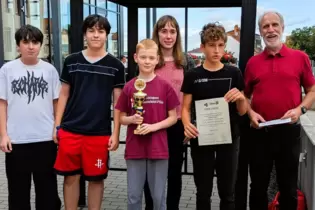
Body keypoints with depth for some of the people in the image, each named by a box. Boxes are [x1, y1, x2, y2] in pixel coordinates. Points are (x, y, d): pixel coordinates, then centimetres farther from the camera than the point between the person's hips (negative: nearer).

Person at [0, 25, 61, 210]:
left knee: (47, 187, 13)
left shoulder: (50, 70, 2)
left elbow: (56, 102, 7)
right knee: (18, 188, 12)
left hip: (46, 138, 1)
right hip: (16, 139, 0)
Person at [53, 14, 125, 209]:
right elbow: (64, 94, 10)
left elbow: (118, 101, 2)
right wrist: (57, 126, 5)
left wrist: (116, 133, -3)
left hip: (100, 133, -1)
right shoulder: (71, 61, 5)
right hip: (70, 130, 2)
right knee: (71, 177, 10)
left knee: (96, 178, 9)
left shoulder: (115, 65, 0)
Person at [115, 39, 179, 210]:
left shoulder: (165, 86, -3)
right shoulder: (129, 87, 1)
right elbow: (122, 118, 8)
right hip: (134, 149, 2)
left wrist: (154, 126, -14)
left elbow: (173, 118, 1)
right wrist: (132, 119, -13)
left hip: (158, 149, -1)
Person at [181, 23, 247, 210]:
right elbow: (186, 108, 2)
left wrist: (241, 98, -18)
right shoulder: (193, 76, 0)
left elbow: (242, 111, 4)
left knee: (227, 191, 12)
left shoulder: (234, 74, 1)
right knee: (203, 192, 12)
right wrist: (187, 124, -19)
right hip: (201, 139, 0)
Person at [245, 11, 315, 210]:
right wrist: (251, 113, -6)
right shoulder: (253, 62, 4)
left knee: (289, 187, 12)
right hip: (260, 131, 1)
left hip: (289, 130, -1)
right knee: (258, 186, 13)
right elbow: (245, 96, 12)